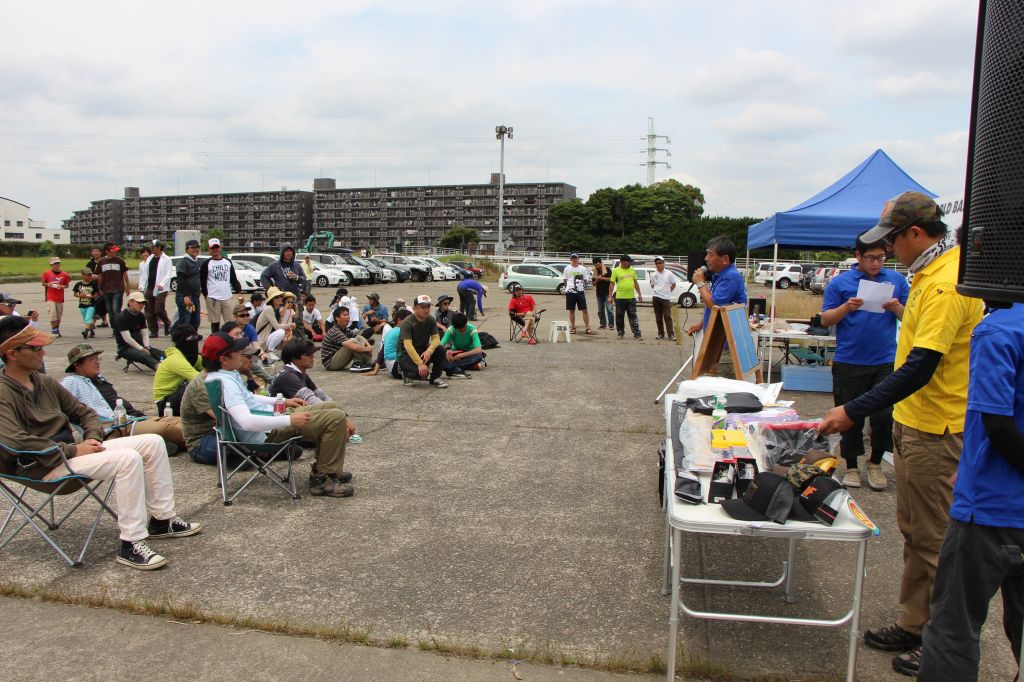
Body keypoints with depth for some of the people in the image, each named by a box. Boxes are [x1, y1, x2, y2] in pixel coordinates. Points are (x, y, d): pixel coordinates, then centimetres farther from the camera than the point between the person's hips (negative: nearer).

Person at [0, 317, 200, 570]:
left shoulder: (45, 382, 13)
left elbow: (84, 412, 20)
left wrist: (93, 438, -1)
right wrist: (73, 450, -21)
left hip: (69, 451, 9)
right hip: (46, 467, -9)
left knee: (153, 442, -2)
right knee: (128, 459, -30)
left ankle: (162, 519, 4)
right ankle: (130, 545, -25)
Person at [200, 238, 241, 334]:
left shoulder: (228, 262, 12)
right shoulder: (206, 264, 2)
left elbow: (233, 278, 15)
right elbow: (202, 281, 3)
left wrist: (238, 290, 6)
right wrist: (206, 294, -3)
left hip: (228, 297, 3)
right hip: (213, 298, -2)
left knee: (230, 322, 2)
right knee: (215, 322, 4)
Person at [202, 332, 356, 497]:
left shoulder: (227, 374, 8)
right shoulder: (225, 381, -24)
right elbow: (246, 421, -35)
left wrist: (283, 401, 19)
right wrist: (290, 420, -32)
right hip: (266, 434, -11)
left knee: (331, 407, 17)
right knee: (336, 417, -20)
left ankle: (322, 468, 21)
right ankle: (323, 479, -8)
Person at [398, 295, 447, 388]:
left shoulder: (431, 320, -4)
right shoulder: (407, 323, -21)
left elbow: (436, 338, -11)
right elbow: (408, 345, -29)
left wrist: (429, 351, -33)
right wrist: (420, 364, -38)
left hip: (423, 351, 5)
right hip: (406, 354, -5)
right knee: (421, 373, -31)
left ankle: (435, 379, -7)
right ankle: (407, 373, 5)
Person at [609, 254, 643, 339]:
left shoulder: (632, 270, 10)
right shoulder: (616, 271, -2)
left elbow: (636, 283, 16)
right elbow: (612, 284, -2)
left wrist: (639, 294, 12)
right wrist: (610, 296, -8)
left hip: (631, 297, 3)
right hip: (620, 298, -3)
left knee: (633, 316, 3)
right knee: (620, 316, 5)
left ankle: (636, 333, 4)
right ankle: (620, 333, 17)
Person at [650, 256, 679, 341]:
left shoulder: (669, 273, -1)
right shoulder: (653, 275, 5)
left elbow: (674, 284, 7)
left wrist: (668, 291, 6)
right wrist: (657, 291, 6)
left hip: (665, 298, -3)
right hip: (656, 298, 3)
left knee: (667, 317, -6)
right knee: (658, 317, 7)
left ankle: (671, 334, -7)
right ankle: (661, 334, 14)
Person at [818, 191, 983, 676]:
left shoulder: (947, 284, -23)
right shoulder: (930, 273, 10)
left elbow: (920, 368, -28)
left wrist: (854, 412, -27)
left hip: (937, 431, -10)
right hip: (914, 421, 10)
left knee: (934, 539, 3)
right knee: (913, 531, 18)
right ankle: (913, 623, 32)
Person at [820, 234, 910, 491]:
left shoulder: (897, 280, 6)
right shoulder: (840, 282, 0)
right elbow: (825, 319, -1)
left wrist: (897, 308, -12)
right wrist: (846, 307, -17)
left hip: (886, 361, 1)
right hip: (849, 363, -1)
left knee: (885, 415, 1)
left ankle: (875, 462, 24)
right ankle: (851, 466, 24)